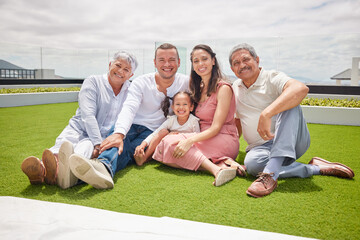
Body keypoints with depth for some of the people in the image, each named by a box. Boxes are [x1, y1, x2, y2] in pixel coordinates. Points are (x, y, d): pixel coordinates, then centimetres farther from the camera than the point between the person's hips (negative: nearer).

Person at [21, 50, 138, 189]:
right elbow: (88, 115, -11)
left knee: (86, 146, -36)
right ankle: (40, 169, -65)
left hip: (103, 137, 0)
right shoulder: (93, 82, 2)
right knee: (63, 145, -34)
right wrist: (98, 144, -23)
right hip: (79, 129, 1)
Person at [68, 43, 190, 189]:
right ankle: (103, 166, -67)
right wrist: (118, 133, -35)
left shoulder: (185, 83, 7)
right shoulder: (141, 82, 1)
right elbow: (129, 108, -14)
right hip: (132, 126, 1)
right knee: (119, 143, -36)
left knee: (127, 150, -35)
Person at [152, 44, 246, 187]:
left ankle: (217, 168, -30)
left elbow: (216, 128, -15)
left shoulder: (223, 88, -7)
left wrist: (190, 141, -29)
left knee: (170, 143, -24)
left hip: (224, 140, -7)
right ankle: (220, 163, -23)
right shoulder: (199, 89, 17)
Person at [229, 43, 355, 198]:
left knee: (289, 105, -32)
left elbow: (301, 89, -32)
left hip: (291, 140, -3)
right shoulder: (235, 88, 12)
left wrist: (266, 114, -41)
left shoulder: (272, 78, -8)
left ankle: (271, 173, -42)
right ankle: (315, 169, -16)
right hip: (260, 147, 4)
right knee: (251, 163, -32)